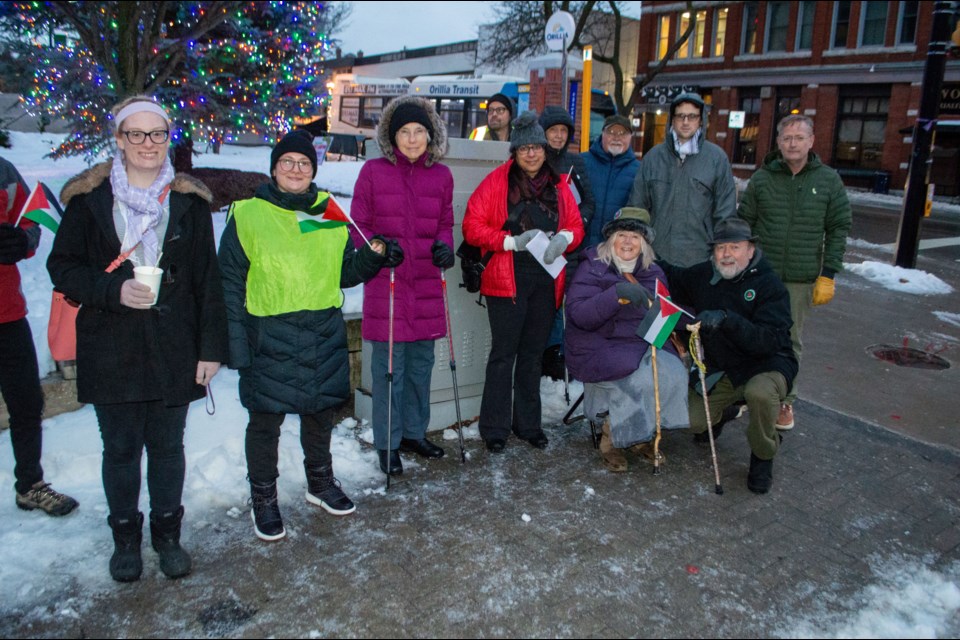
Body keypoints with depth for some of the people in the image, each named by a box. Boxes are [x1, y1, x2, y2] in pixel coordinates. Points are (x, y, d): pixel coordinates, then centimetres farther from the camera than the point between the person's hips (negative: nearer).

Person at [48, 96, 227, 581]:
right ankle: (125, 536, 31)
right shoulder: (90, 198, 0)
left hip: (174, 350, 1)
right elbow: (62, 266, 3)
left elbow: (207, 279, 2)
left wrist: (211, 346, -2)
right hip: (111, 350, 0)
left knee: (167, 446, 11)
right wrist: (113, 291, -16)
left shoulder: (189, 200, 2)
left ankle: (167, 532, 31)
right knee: (120, 449, 11)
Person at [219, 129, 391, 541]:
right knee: (266, 420, 7)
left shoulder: (330, 214, 7)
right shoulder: (247, 215, -4)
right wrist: (235, 345, -9)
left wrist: (372, 256, -7)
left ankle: (320, 483, 39)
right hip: (269, 339, -3)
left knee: (320, 414, 17)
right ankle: (263, 499, 27)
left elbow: (344, 274, 13)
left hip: (324, 336, 4)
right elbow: (230, 285, -4)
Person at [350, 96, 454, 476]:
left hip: (427, 281, 4)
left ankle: (414, 433, 30)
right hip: (386, 282, -3)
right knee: (389, 364, 1)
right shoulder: (373, 171, -1)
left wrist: (444, 246, -6)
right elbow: (358, 225, 1)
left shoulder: (441, 175, 7)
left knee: (421, 362, 13)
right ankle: (387, 444, 16)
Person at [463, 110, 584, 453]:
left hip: (546, 280, 5)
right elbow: (472, 226, -7)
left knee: (533, 353, 13)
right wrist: (512, 242, -17)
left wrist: (564, 237, -8)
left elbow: (576, 225, 15)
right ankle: (495, 428, 10)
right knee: (504, 353, -1)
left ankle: (528, 423, 25)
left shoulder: (558, 186, 11)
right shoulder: (496, 182, -3)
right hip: (507, 279, -4)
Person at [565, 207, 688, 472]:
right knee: (642, 380, -28)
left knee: (674, 371, -20)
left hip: (643, 345, 6)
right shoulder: (593, 269, -5)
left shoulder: (653, 273, 13)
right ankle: (611, 440, -3)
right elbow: (578, 314, -19)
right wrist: (617, 294, -31)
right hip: (601, 348, -5)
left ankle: (640, 436, 2)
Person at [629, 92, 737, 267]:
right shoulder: (653, 156, 7)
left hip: (700, 260, -2)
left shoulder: (717, 157, 1)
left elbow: (726, 212, 2)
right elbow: (637, 204, 10)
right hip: (656, 257, 2)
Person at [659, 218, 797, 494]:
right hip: (720, 368, 5)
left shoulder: (770, 285, -15)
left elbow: (770, 340, -27)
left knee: (759, 392, -38)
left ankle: (763, 456, -8)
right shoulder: (704, 275, 1)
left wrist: (727, 319, -40)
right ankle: (725, 409, 26)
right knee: (692, 420, -12)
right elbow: (673, 280, 22)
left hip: (767, 364, -5)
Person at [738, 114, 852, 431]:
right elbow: (744, 224, 5)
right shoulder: (762, 179, 1)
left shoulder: (829, 180, 1)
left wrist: (828, 275, -3)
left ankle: (785, 400, 22)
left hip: (801, 279, 0)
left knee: (791, 341, 8)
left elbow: (839, 229, 2)